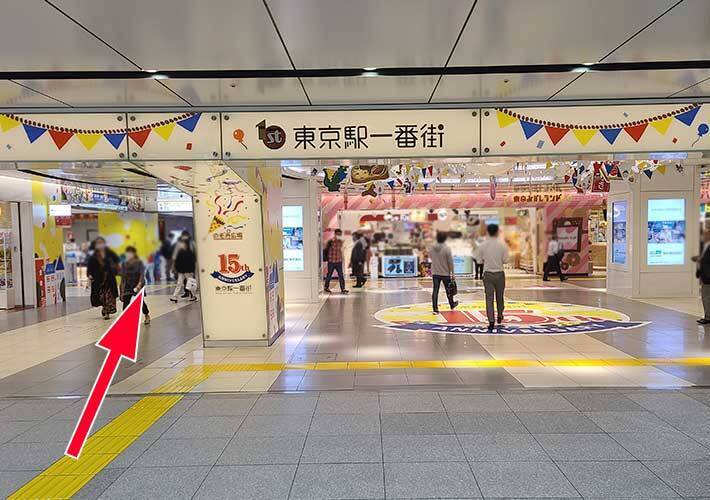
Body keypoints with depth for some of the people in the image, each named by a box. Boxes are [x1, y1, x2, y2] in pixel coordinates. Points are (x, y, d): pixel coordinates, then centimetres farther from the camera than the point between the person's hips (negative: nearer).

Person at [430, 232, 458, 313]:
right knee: (448, 290, 15)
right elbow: (450, 262, -12)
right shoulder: (447, 248, -16)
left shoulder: (432, 248, -4)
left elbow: (430, 257, 12)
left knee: (435, 290, 4)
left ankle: (435, 309, 3)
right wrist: (452, 273, -4)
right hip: (445, 273, -3)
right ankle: (452, 305, 35)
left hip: (435, 273, 3)